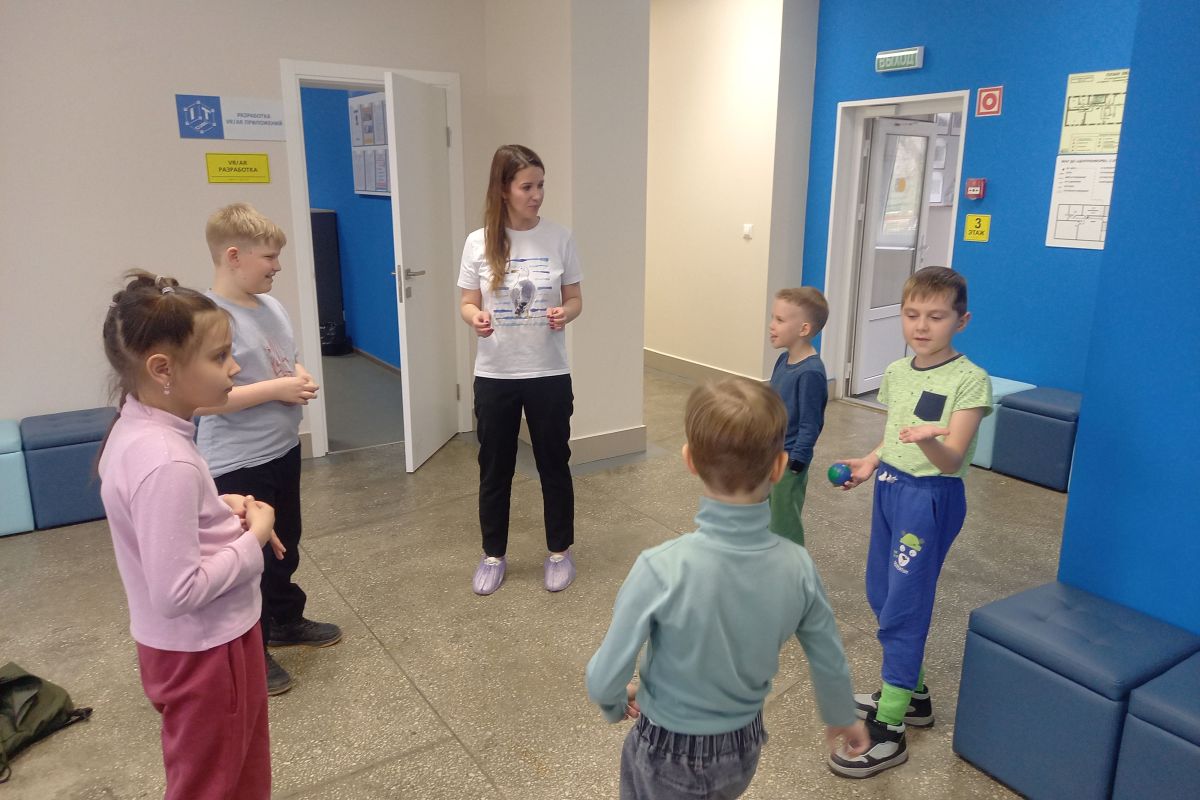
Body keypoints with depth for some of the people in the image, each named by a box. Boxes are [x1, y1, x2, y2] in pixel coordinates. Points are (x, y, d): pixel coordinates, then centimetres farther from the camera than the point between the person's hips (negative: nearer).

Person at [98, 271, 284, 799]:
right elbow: (177, 592, -30)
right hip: (202, 651, -9)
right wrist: (252, 538, -18)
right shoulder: (166, 461, -31)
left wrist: (223, 509, -2)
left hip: (188, 643, 9)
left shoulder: (135, 430, -2)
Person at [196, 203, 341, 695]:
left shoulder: (271, 306, 4)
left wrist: (302, 378, -5)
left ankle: (286, 621, 44)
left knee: (285, 544, 23)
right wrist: (279, 389, -24)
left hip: (283, 451, 9)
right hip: (237, 466, -8)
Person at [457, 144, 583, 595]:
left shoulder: (559, 238, -3)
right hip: (494, 375, 0)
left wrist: (565, 314, -20)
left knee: (554, 464, 11)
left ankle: (559, 551, 31)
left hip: (549, 374, 0)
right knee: (494, 469, 12)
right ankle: (493, 554, 31)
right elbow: (468, 304, 2)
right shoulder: (479, 243, -4)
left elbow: (575, 298, 3)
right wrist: (476, 318, -22)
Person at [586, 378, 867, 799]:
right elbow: (830, 663, -2)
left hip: (668, 755, -4)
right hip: (743, 750, 4)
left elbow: (603, 680, -21)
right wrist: (843, 718, 19)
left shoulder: (662, 568, -31)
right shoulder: (797, 566, -19)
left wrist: (617, 705, 3)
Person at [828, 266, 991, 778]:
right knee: (881, 595, 17)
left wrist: (928, 441, -45)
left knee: (903, 607, -4)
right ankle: (911, 692, 37)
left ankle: (889, 730, 8)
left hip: (931, 499, -8)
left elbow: (953, 460, -26)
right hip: (889, 488, 8)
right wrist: (870, 463, 6)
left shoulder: (969, 380, -17)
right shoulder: (895, 372, 4)